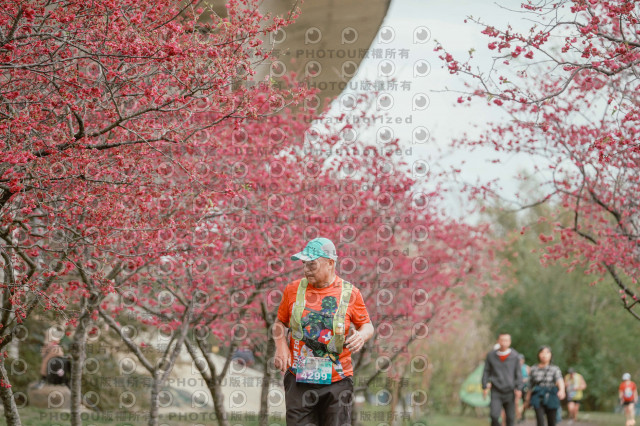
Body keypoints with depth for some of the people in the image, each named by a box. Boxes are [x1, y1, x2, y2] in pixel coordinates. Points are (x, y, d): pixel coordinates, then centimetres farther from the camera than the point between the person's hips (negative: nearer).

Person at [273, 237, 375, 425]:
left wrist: (362, 335, -14)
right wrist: (281, 347, -2)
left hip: (337, 381, -1)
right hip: (298, 379, 1)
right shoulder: (293, 289, 6)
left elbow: (367, 325, 9)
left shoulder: (350, 293, 0)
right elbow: (280, 322, 16)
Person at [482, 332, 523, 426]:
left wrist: (519, 388, -8)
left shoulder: (514, 356, 0)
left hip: (509, 392, 0)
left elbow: (518, 373, 1)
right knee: (494, 415, -16)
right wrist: (485, 386, 1)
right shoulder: (491, 355, 3)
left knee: (510, 418, 3)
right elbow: (486, 372, 8)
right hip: (496, 392, 0)